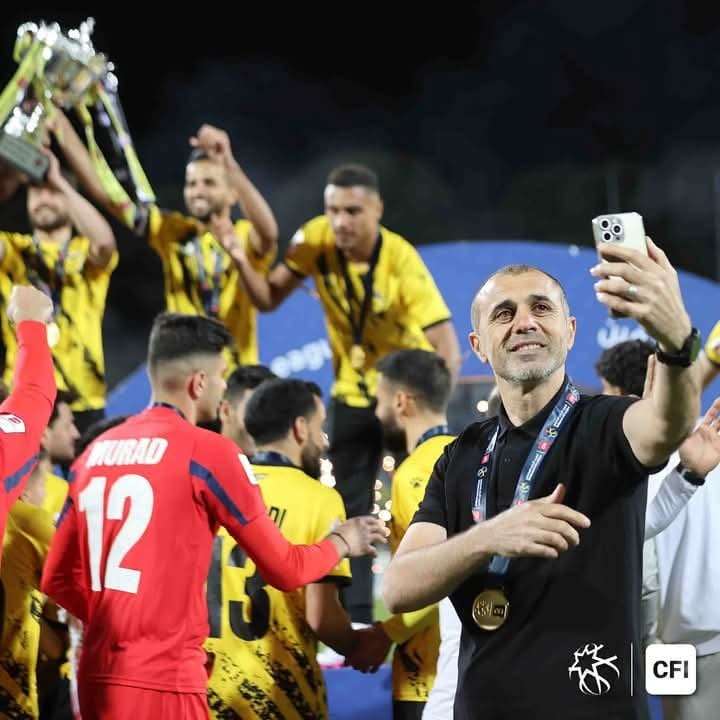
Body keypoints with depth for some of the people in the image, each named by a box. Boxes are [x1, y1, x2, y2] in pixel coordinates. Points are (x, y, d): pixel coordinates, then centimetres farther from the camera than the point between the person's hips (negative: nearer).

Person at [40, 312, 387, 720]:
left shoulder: (97, 450, 12)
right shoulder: (208, 451, -7)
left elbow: (58, 579, 17)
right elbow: (284, 570, -1)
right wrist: (342, 543, 17)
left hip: (98, 674, 7)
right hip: (161, 680, -7)